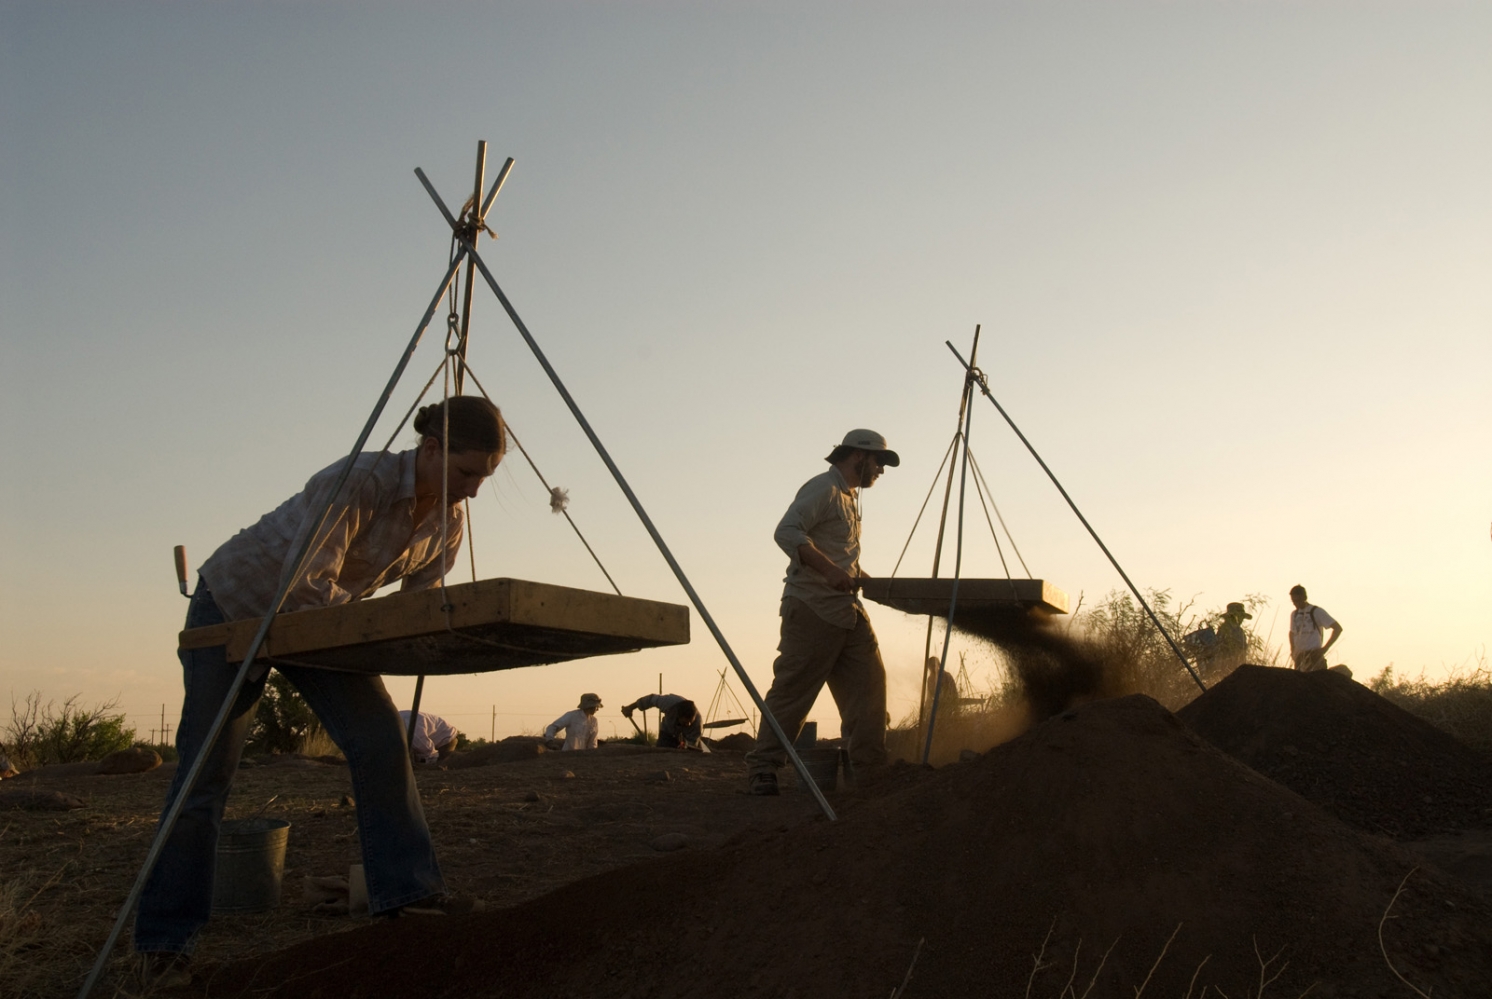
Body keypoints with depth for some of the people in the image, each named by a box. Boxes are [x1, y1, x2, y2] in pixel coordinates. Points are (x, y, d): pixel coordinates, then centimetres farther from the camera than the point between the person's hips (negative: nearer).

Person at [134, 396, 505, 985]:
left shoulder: (447, 523, -11)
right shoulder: (361, 480, -34)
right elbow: (307, 585, -38)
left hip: (317, 623, 6)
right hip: (235, 605, -6)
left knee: (380, 738, -12)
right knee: (206, 774, -3)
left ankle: (405, 890, -5)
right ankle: (162, 943, 10)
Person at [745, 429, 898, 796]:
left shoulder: (850, 497, 23)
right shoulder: (822, 489, -8)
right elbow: (787, 532, -23)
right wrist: (829, 571, -30)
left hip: (847, 609, 10)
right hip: (812, 609, -9)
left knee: (868, 684, 6)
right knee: (792, 691, -7)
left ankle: (870, 769, 13)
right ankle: (763, 771, -1)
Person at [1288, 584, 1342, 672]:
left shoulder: (1316, 611, -4)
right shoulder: (1294, 615, 15)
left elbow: (1337, 628, -7)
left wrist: (1324, 648, -11)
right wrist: (1292, 649, 15)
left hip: (1314, 656, -6)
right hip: (1299, 657, 6)